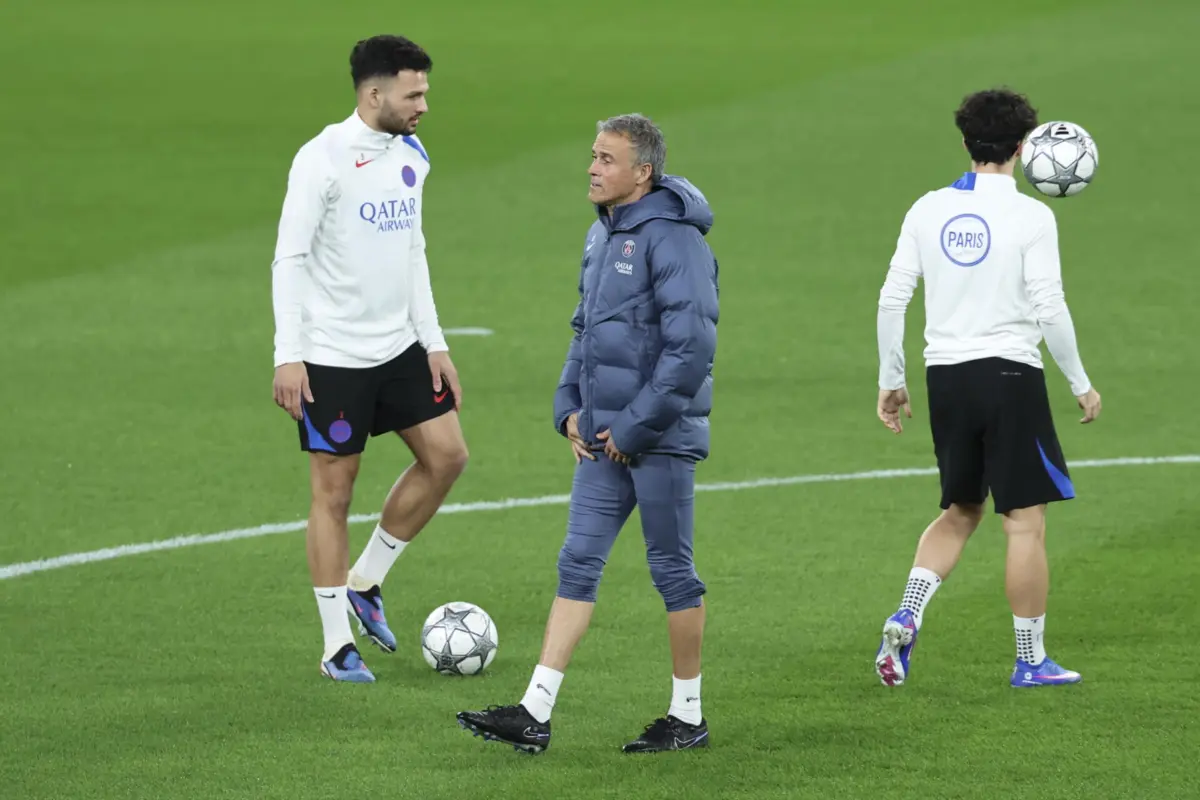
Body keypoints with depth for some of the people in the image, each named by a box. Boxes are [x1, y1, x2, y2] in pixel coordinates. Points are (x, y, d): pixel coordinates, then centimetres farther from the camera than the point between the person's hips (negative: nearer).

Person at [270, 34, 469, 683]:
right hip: (333, 355, -7)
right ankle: (338, 647, 6)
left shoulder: (410, 155, 8)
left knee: (446, 455, 2)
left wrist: (434, 342, 12)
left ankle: (365, 582, 18)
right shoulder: (324, 159, -14)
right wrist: (288, 356, -19)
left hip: (398, 347, 7)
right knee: (334, 490, 0)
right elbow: (289, 258, -14)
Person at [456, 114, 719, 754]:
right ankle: (535, 712, 3)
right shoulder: (603, 233, 12)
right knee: (578, 562, 5)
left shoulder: (672, 238, -16)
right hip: (603, 438, 9)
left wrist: (637, 426, -18)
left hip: (660, 437, -9)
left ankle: (688, 717, 14)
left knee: (671, 568, 2)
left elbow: (691, 346, -21)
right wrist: (571, 407, 10)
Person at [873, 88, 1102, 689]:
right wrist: (1080, 384, -1)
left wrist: (890, 381, 13)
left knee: (960, 511, 19)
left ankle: (906, 617, -2)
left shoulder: (929, 210, 4)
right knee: (1026, 519, 3)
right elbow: (1050, 309, -12)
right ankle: (1030, 660, 7)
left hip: (946, 375, 5)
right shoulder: (1030, 217, -10)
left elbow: (892, 297, 4)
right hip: (1009, 374, -5)